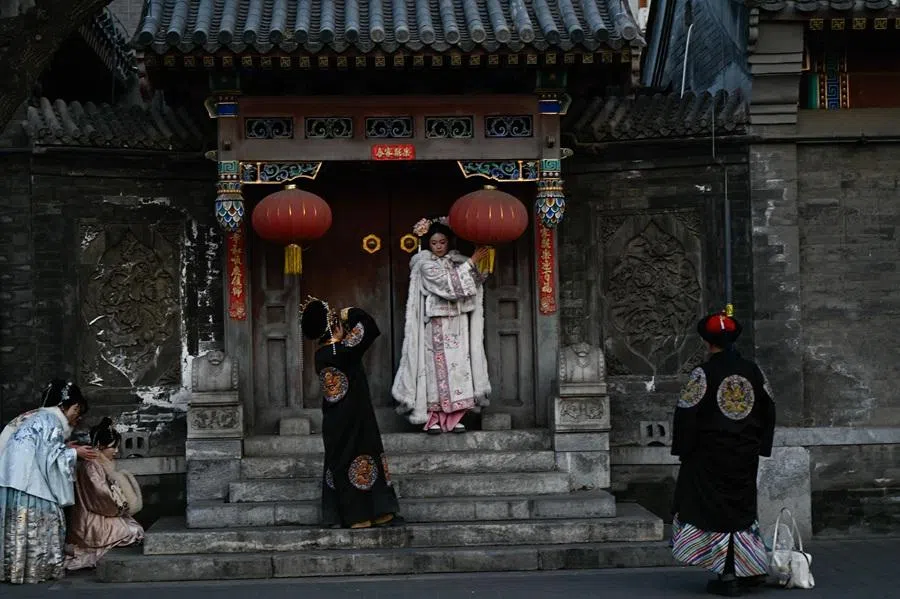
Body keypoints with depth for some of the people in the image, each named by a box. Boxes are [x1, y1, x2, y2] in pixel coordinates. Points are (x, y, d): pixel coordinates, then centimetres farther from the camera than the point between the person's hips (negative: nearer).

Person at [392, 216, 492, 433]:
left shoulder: (455, 260, 11)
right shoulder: (426, 264, -6)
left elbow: (474, 281, 9)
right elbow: (449, 284, -15)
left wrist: (481, 263, -9)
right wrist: (472, 262, -15)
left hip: (457, 325, 5)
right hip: (437, 326, -5)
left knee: (459, 366, 1)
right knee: (437, 366, -4)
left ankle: (454, 417, 4)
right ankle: (433, 418, 1)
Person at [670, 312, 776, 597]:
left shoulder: (703, 373, -13)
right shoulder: (753, 371, 2)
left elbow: (686, 413, -13)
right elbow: (769, 411, 10)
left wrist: (682, 449, -2)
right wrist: (759, 446, 18)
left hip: (710, 456, -5)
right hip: (746, 456, 5)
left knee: (714, 510, 3)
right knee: (743, 509, 17)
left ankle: (728, 576, 2)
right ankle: (751, 569, 20)